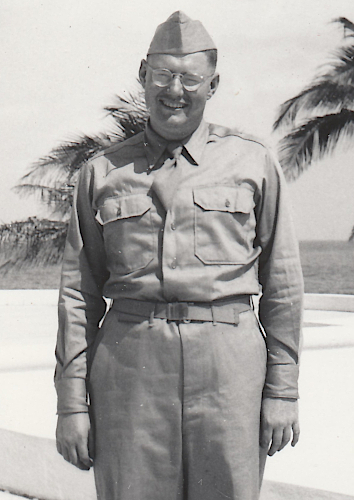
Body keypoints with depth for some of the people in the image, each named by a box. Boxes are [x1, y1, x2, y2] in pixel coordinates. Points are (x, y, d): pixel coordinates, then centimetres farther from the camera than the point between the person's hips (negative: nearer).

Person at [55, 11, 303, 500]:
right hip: (129, 364, 1)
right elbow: (79, 291, 10)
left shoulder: (253, 162, 9)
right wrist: (72, 401, 5)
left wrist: (282, 391, 5)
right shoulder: (104, 171, 11)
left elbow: (282, 282, 9)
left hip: (229, 363, 0)